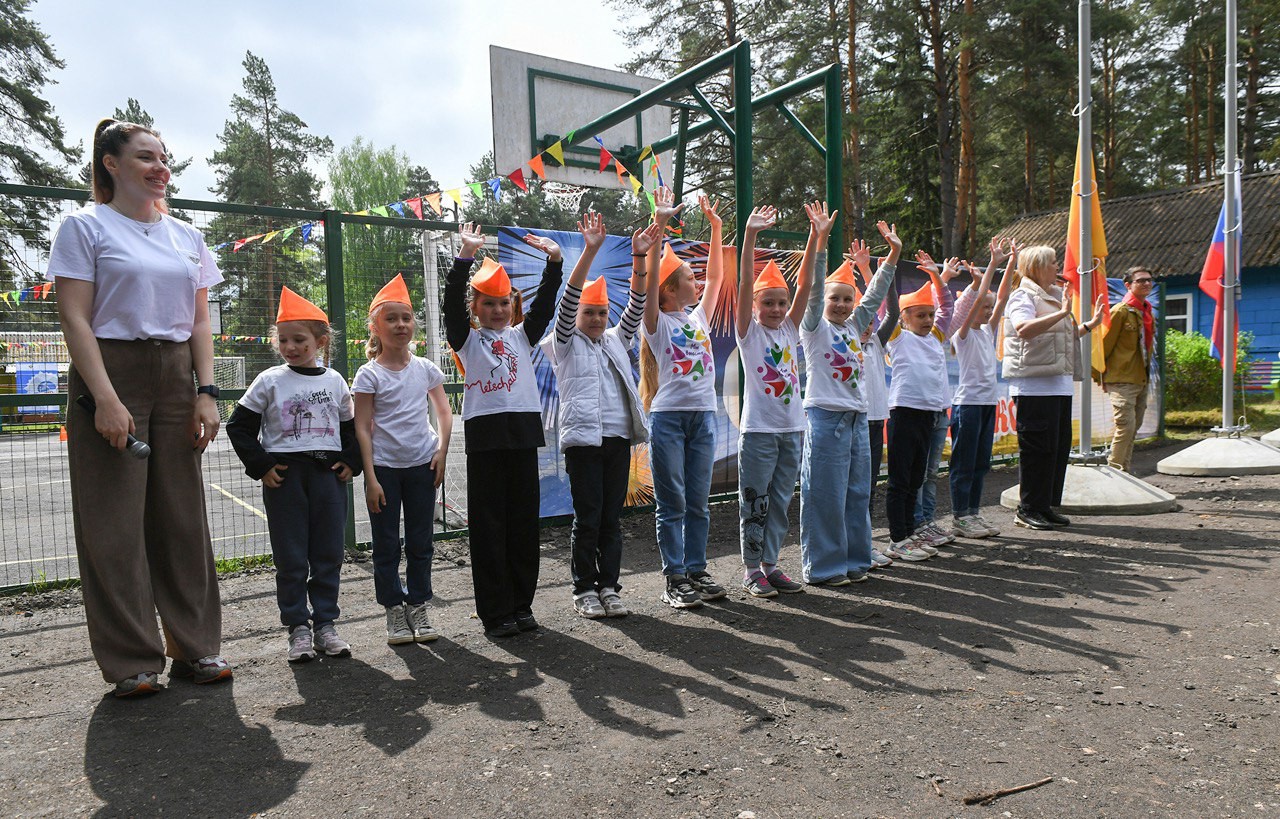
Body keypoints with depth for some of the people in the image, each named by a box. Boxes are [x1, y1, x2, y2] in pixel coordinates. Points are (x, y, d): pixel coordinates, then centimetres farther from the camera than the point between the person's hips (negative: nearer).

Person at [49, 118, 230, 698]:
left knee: (183, 517, 5)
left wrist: (206, 392, 2)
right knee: (115, 523, -2)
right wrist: (105, 398, -17)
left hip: (175, 380, 5)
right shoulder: (86, 226, 2)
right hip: (110, 375, -4)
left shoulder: (186, 237, 16)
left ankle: (194, 647, 14)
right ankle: (132, 662, 8)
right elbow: (76, 319, -7)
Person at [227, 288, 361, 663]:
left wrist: (351, 462, 2)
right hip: (284, 475, -2)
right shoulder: (270, 381, 0)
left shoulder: (334, 381, 7)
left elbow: (351, 426, 15)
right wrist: (260, 466, -5)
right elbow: (239, 426, 2)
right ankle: (298, 627, 13)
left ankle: (325, 624, 17)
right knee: (291, 559, 3)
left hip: (328, 474, 2)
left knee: (329, 554, 6)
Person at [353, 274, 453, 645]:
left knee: (421, 542, 9)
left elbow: (444, 412, 9)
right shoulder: (369, 374, -5)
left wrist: (441, 450, -7)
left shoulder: (426, 369, 3)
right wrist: (370, 478, -11)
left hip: (422, 465, 3)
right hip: (384, 468, -2)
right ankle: (395, 611, 16)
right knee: (387, 545, 5)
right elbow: (362, 428, -7)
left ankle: (419, 608, 20)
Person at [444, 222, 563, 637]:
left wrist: (554, 259, -8)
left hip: (523, 429, 3)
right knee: (489, 525, 1)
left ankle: (521, 604, 19)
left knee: (524, 521, 8)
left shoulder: (521, 335, 15)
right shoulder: (467, 339, 6)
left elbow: (545, 302, 5)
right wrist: (466, 254, -19)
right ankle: (496, 612, 9)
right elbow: (452, 302, -9)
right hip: (484, 432, -3)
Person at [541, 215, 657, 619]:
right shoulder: (566, 343, 6)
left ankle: (609, 586, 16)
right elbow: (567, 302, -9)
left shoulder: (615, 341, 19)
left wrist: (639, 258, -7)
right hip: (583, 439, -4)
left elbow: (635, 306, 7)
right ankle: (585, 589, 10)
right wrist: (590, 251, -19)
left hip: (619, 438, 5)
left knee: (612, 517, 8)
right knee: (587, 518, -2)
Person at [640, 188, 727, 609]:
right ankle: (674, 579, 8)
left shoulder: (699, 318, 14)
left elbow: (716, 276, 14)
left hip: (703, 416, 5)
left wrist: (716, 227, 9)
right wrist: (659, 226, -19)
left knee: (698, 502, 10)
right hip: (668, 416, -5)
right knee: (672, 503, 1)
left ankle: (696, 570, 19)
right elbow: (649, 280, -13)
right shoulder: (658, 323, -1)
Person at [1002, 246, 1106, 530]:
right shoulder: (1023, 296, -7)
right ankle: (1028, 509, 2)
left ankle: (1048, 506, 19)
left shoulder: (1056, 295, 22)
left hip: (1060, 383, 9)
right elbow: (1024, 329, -27)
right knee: (1038, 447, -7)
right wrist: (1063, 312, -26)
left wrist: (1091, 323, 26)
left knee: (1060, 445, 10)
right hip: (1034, 385, -9)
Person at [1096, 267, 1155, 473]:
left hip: (1141, 379, 8)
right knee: (1126, 426, -13)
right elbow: (1104, 344, -9)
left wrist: (1147, 372, 19)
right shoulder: (1120, 311, -10)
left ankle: (1125, 471, 20)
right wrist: (1100, 376, -7)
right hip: (1122, 380, -8)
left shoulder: (1148, 313, 15)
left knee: (1134, 427, 12)